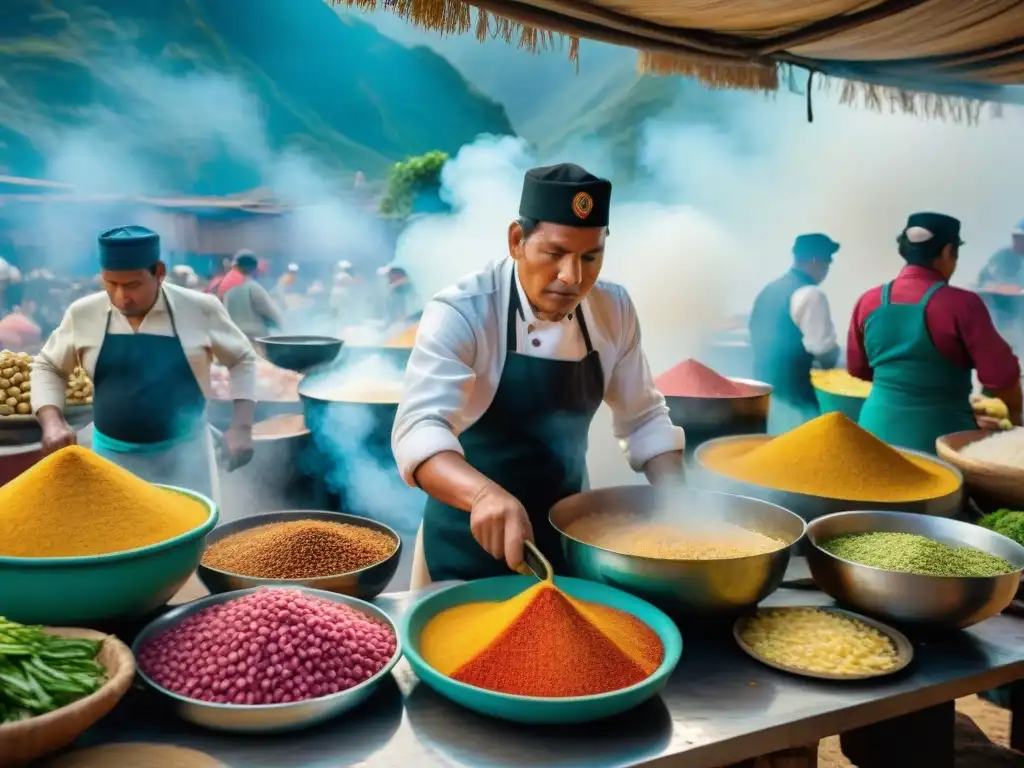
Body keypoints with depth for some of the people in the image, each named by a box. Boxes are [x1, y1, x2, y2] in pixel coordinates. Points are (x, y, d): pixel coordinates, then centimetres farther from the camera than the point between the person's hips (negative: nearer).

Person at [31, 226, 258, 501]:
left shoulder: (200, 310, -9)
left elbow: (242, 360, 3)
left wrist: (241, 427, -6)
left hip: (183, 453, -1)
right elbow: (47, 367, 11)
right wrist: (52, 422, -6)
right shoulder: (83, 314, -3)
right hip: (111, 456, 2)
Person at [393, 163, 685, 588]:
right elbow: (418, 429, -36)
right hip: (472, 540, -4)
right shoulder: (460, 313, -23)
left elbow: (643, 418, 5)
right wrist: (485, 494, -55)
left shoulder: (614, 309, -6)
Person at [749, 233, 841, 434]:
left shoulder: (768, 290, 12)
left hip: (764, 390, 9)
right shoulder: (809, 294, -14)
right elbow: (824, 349, -16)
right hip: (793, 395, -9)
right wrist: (833, 359, 7)